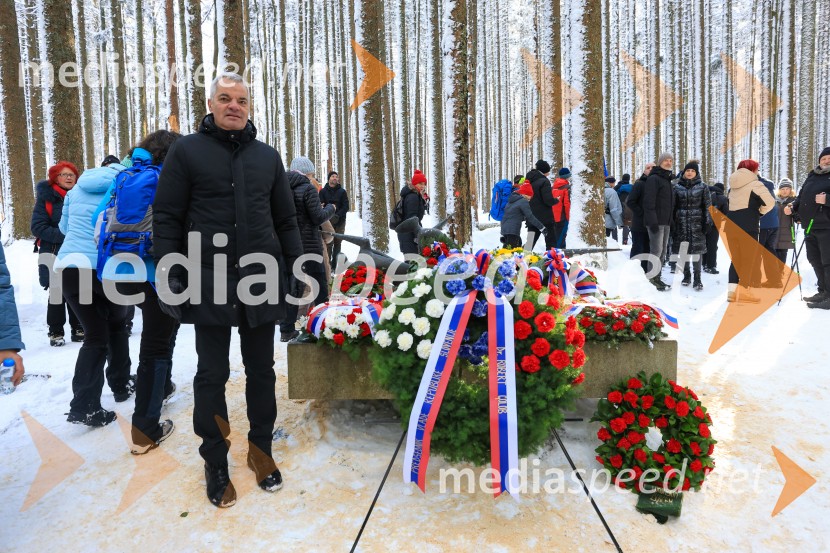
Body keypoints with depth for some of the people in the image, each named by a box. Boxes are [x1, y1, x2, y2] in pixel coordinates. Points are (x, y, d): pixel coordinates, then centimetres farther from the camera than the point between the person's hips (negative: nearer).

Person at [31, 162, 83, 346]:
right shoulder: (47, 197, -3)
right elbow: (38, 227, -9)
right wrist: (64, 235, -20)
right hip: (55, 255, -3)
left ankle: (78, 329, 16)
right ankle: (56, 332, 9)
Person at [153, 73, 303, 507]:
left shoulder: (267, 156, 11)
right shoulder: (187, 151, 2)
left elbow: (285, 219, 13)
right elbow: (167, 218, 0)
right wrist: (168, 274, -8)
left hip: (261, 281, 3)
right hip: (209, 282, -2)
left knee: (261, 371, 12)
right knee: (212, 374, 7)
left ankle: (260, 449, 29)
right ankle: (215, 461, 21)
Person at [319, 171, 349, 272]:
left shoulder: (342, 191, 7)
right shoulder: (323, 191, 6)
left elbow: (346, 207, 0)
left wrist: (337, 216, -15)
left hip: (339, 222, 1)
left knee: (337, 243, 4)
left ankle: (334, 266, 9)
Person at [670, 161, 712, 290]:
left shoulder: (702, 187, 5)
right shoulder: (677, 187, 8)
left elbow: (707, 206, 3)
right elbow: (673, 206, 8)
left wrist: (707, 222, -5)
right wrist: (672, 223, 4)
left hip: (697, 223, -2)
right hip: (681, 223, 2)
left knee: (697, 250, -6)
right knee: (683, 250, 4)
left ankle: (697, 279, -1)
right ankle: (686, 276, 18)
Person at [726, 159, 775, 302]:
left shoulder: (733, 186, 14)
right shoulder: (754, 184, -8)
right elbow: (769, 202, -16)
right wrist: (760, 212, 3)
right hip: (748, 227, -6)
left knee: (736, 258, 11)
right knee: (749, 259, 1)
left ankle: (732, 290, 8)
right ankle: (743, 291, -2)